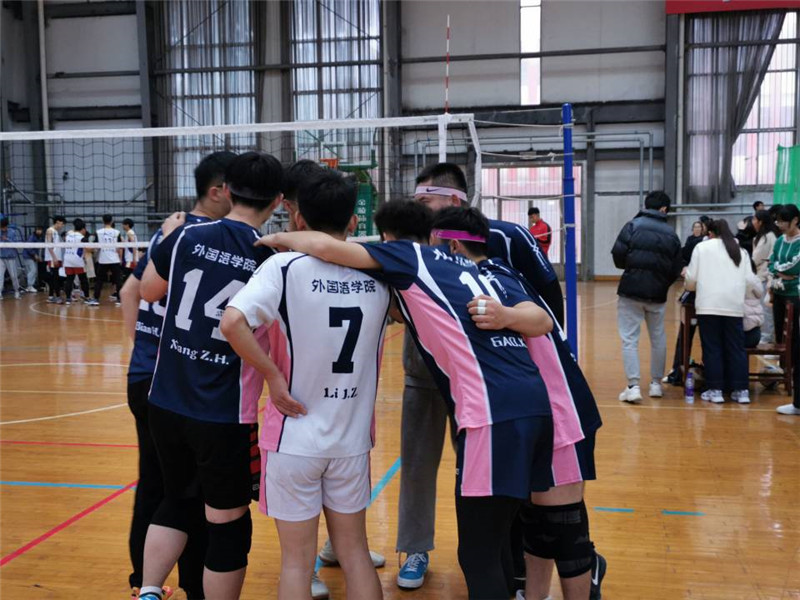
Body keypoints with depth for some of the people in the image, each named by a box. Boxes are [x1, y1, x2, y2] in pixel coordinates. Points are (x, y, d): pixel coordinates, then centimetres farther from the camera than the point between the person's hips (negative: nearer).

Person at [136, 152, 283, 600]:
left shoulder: (187, 237, -3)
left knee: (176, 500, 26)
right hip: (226, 414, -4)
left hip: (166, 403, 4)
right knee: (229, 525, 11)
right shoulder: (272, 258, -11)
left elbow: (148, 291, 14)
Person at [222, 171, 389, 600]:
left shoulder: (284, 266, -14)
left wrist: (274, 375, -16)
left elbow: (232, 323, -27)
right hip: (352, 438, 3)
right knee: (355, 551, 19)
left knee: (297, 560, 11)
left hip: (295, 436, -3)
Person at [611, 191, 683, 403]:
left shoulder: (633, 225, -3)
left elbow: (618, 254, -12)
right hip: (657, 294, 3)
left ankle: (633, 386, -7)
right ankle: (656, 383, 27)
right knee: (658, 338, 18)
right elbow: (676, 269, 4)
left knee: (629, 339, 0)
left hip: (631, 290, -3)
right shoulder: (671, 234, 7)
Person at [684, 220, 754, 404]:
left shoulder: (702, 247, 8)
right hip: (734, 305, 3)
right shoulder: (741, 251, 18)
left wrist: (692, 286, 26)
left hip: (709, 304, -3)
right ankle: (741, 390, 10)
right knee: (736, 348, 7)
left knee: (712, 348, 2)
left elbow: (691, 278, 4)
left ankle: (715, 390, 3)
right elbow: (748, 280, 10)